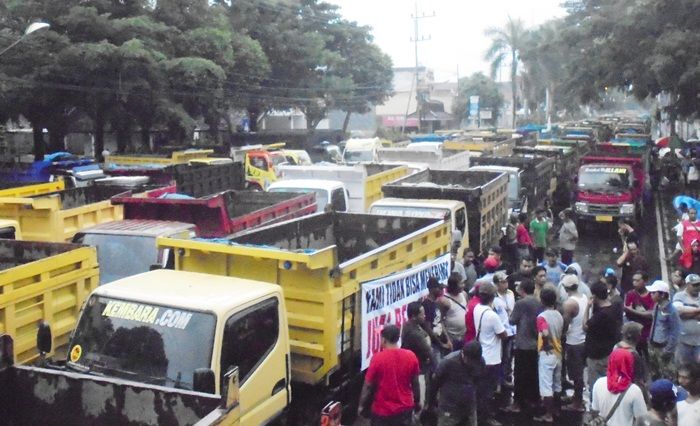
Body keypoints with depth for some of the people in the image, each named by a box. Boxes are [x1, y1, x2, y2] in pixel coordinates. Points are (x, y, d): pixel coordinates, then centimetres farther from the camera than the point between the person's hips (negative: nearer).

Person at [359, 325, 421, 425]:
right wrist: (417, 402, 17)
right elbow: (415, 383, 2)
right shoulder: (411, 356, -8)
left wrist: (362, 405, 2)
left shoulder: (377, 358, -17)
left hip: (382, 410, -3)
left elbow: (368, 385, -11)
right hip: (405, 408, 3)